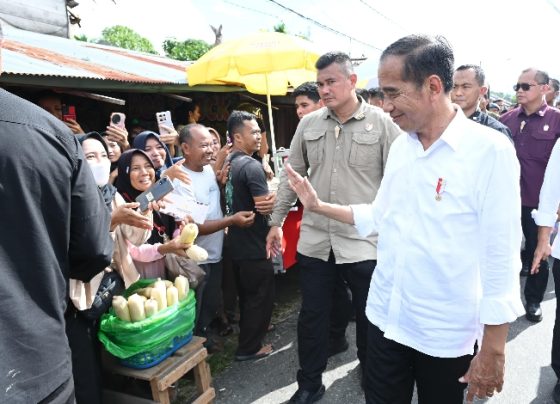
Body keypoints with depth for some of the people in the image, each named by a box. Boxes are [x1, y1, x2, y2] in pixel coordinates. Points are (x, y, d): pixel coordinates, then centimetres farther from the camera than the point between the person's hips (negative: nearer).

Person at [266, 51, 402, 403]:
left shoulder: (383, 123, -5)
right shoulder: (308, 124, 6)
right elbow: (292, 176, 12)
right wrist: (277, 222, 12)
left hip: (365, 241, -2)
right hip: (315, 240, 3)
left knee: (369, 318, 14)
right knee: (312, 316, 13)